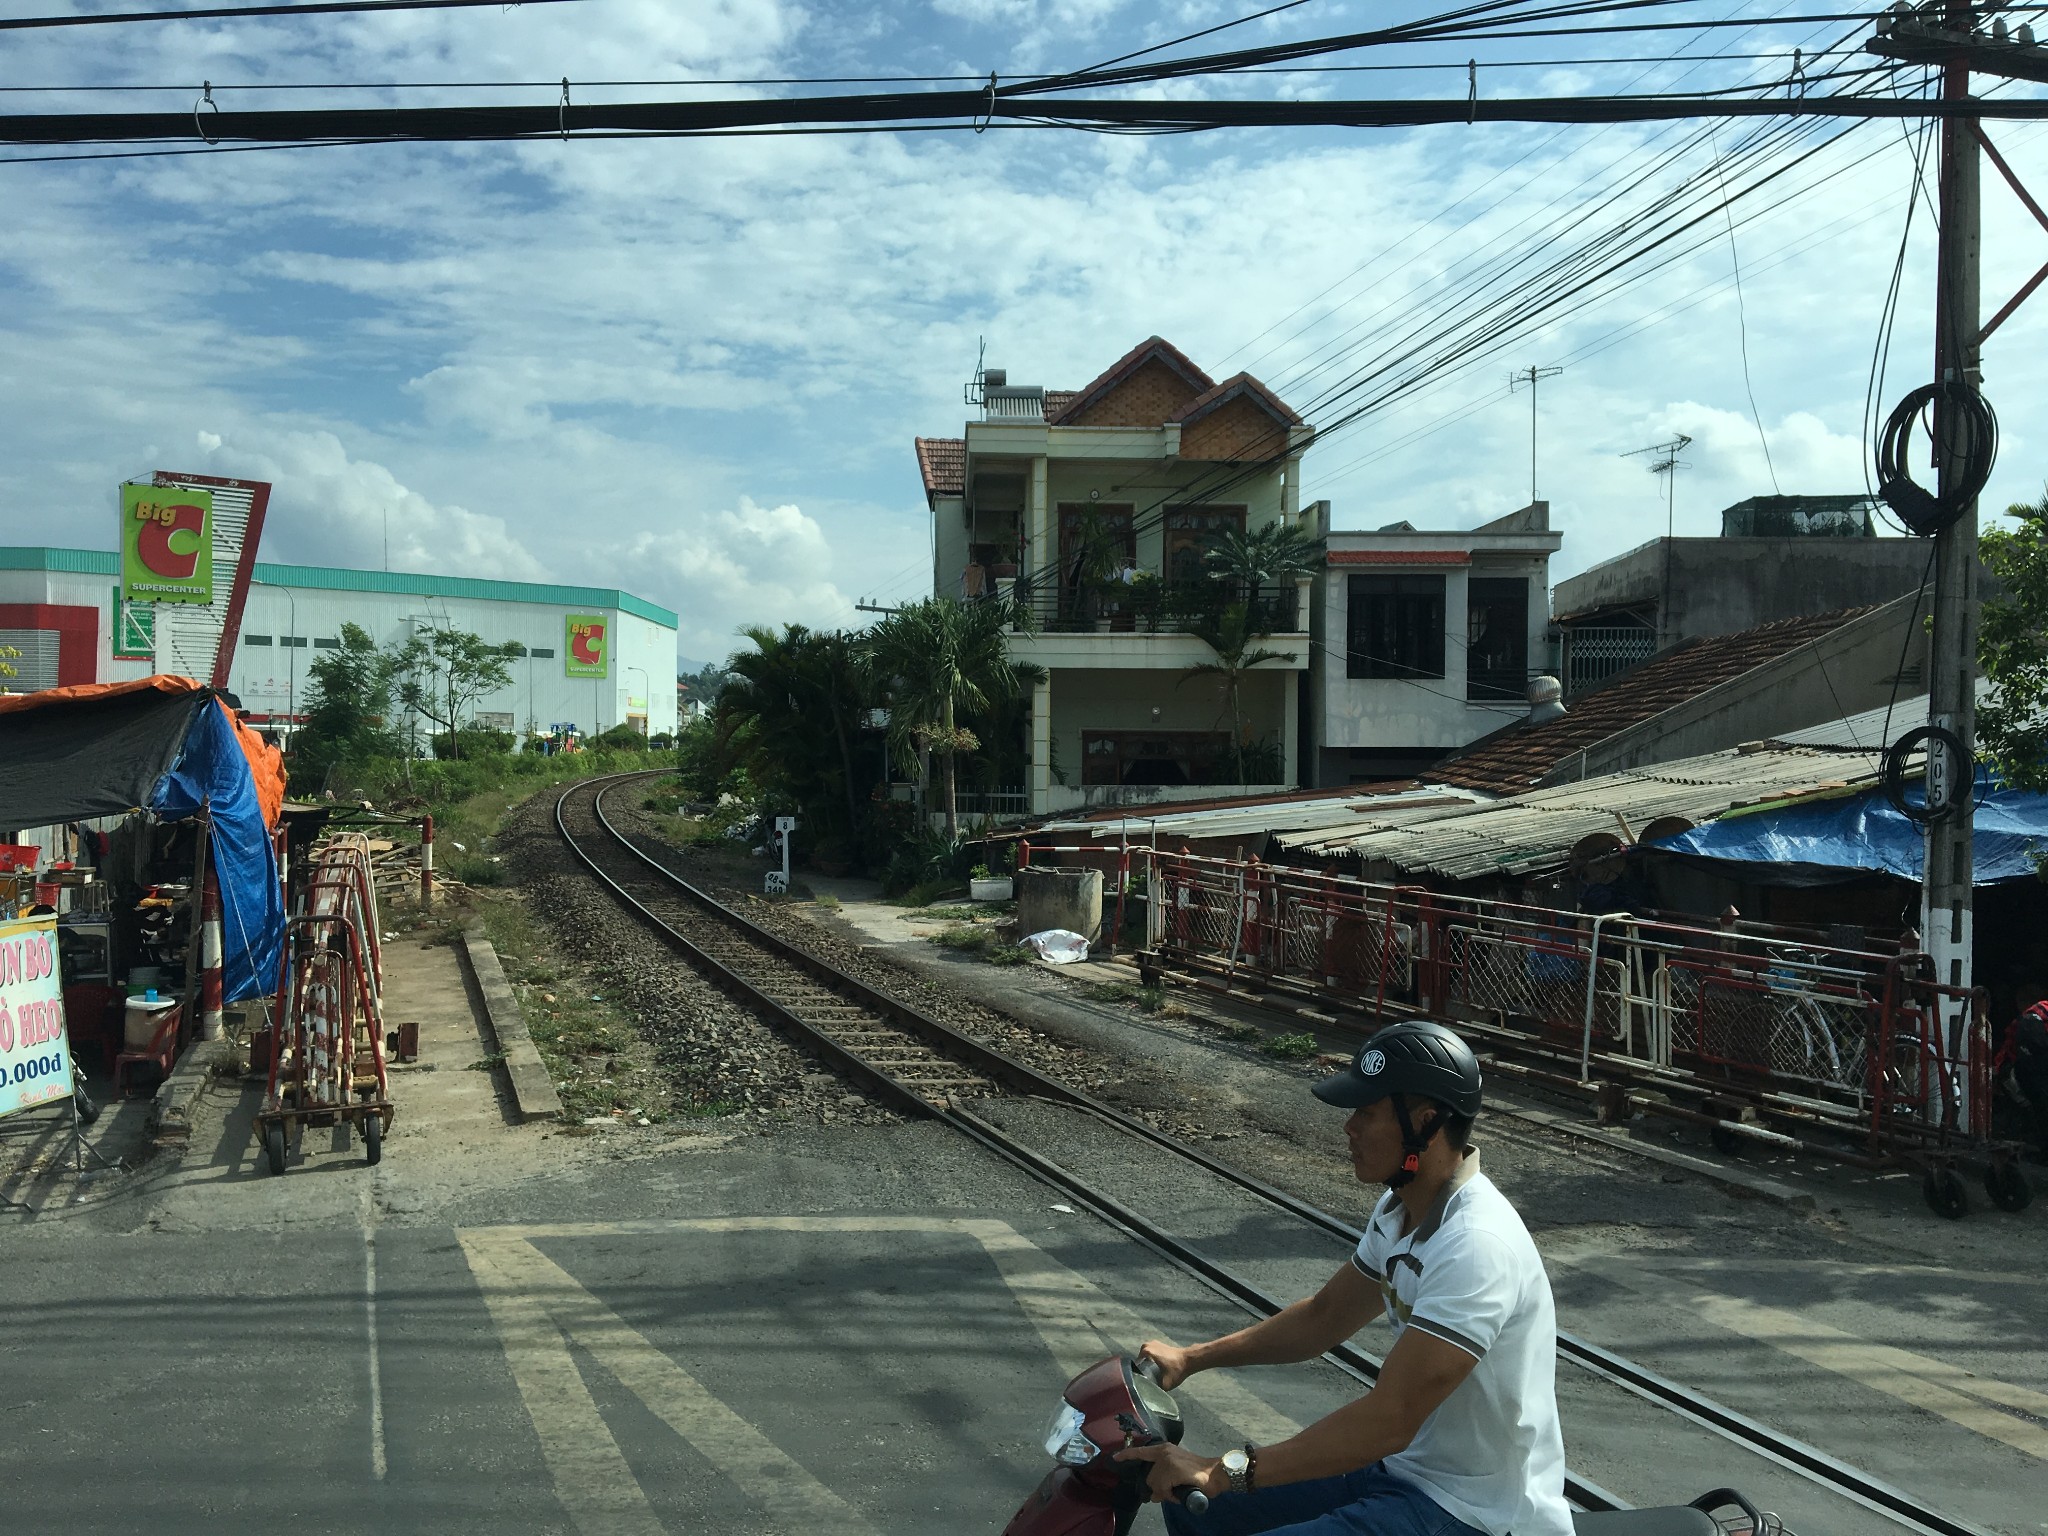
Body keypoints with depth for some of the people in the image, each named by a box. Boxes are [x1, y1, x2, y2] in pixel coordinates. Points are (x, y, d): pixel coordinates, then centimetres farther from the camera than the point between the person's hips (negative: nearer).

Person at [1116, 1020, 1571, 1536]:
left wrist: (1222, 1473, -27)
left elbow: (1389, 1420, -30)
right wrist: (1191, 1357, 7)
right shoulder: (1400, 1210, 3)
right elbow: (1323, 1318, 15)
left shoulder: (1476, 1245, -28)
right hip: (1408, 1468, 9)